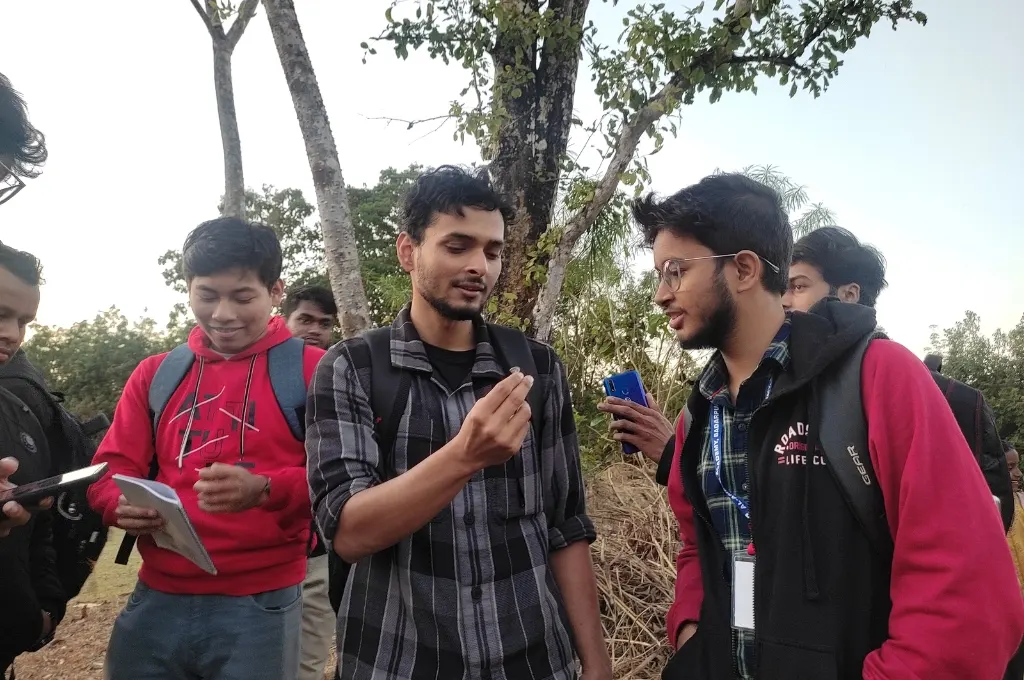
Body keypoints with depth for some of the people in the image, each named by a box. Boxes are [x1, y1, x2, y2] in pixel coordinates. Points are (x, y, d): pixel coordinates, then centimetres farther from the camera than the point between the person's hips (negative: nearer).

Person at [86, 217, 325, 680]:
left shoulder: (312, 369, -4)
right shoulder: (154, 373, 10)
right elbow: (111, 470, 10)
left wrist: (265, 489, -26)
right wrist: (122, 505, -13)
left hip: (260, 607, -3)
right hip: (155, 600, 4)